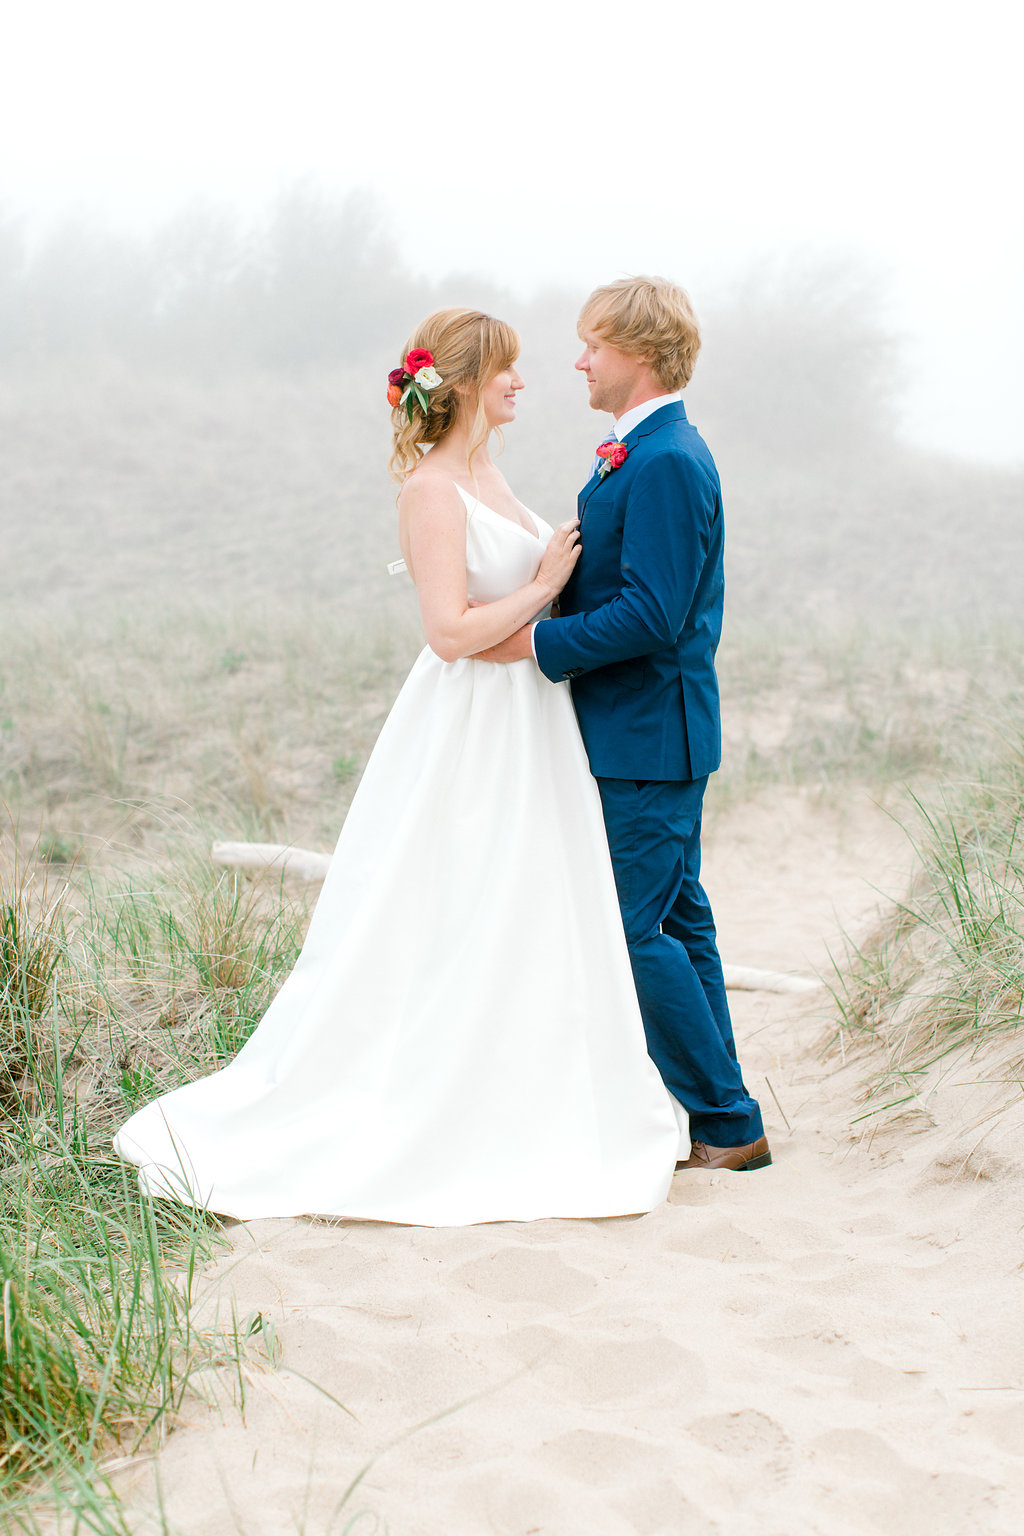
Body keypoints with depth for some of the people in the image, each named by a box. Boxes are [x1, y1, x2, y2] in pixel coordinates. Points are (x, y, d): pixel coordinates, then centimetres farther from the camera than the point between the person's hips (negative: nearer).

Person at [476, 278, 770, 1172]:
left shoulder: (664, 462, -18)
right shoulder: (645, 453, 15)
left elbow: (652, 614, -24)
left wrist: (541, 644, -18)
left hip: (648, 736, -11)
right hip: (645, 733, 11)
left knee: (634, 930, -6)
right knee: (676, 920, 14)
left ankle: (728, 1124, 3)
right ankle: (718, 1119, 23)